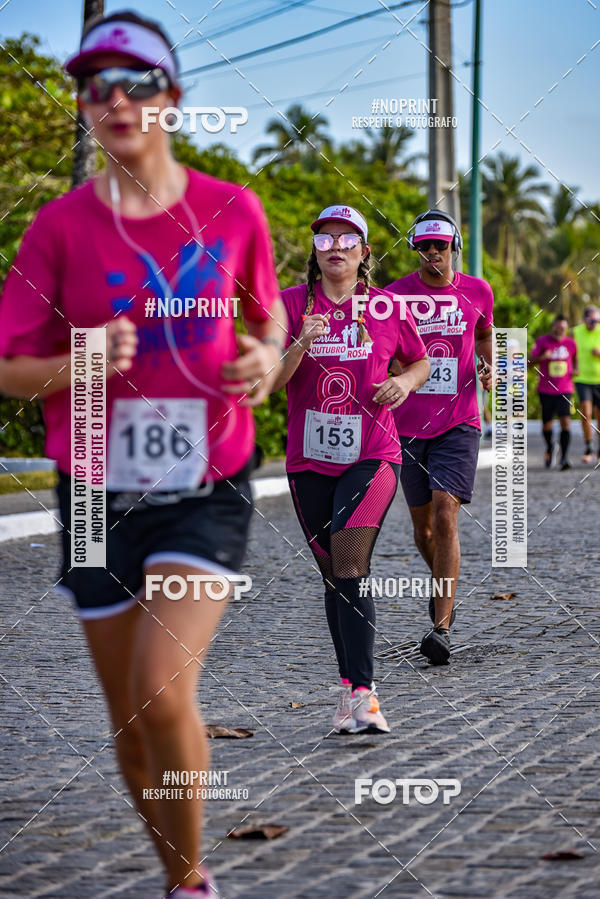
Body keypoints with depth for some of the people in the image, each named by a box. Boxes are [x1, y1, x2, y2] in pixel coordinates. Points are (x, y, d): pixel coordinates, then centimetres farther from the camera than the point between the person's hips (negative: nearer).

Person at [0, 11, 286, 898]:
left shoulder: (232, 210, -2)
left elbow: (267, 315, 17)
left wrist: (267, 359, -6)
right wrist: (81, 364, -21)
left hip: (208, 488, -1)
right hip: (99, 492, 2)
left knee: (164, 692, -20)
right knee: (131, 723, 9)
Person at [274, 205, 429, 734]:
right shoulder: (292, 303, 2)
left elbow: (421, 362, 17)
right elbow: (269, 381, -4)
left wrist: (406, 382, -5)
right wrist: (302, 345, -22)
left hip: (372, 456, -2)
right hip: (310, 461, 2)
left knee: (350, 564, -20)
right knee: (337, 576, 9)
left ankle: (361, 692, -22)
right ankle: (353, 688, 20)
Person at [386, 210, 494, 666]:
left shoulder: (478, 292, 3)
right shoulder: (397, 295, -2)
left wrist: (488, 368, 4)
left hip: (458, 423, -1)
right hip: (409, 424, 1)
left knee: (445, 518, -16)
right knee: (423, 524, 12)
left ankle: (441, 626, -16)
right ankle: (444, 583, 44)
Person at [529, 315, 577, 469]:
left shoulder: (571, 343, 2)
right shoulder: (542, 341, -4)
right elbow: (530, 361, -3)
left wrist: (575, 370, 1)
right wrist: (542, 357, -22)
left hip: (565, 390, 0)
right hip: (546, 390, 0)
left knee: (565, 421, -16)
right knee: (547, 423, 9)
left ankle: (564, 457, -16)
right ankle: (549, 447, 40)